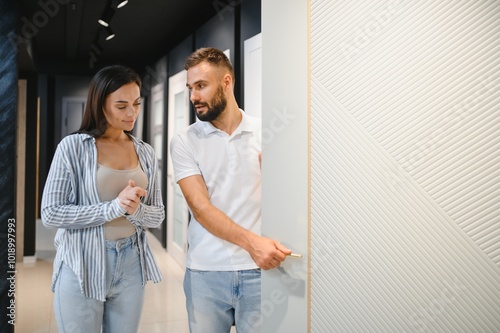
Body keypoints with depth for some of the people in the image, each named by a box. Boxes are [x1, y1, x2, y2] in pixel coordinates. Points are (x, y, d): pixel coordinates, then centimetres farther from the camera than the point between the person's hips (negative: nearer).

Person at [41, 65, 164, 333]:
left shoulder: (145, 153, 5)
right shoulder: (73, 146, -8)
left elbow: (158, 215, 6)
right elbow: (50, 213, -12)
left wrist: (135, 210, -16)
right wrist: (114, 207, -21)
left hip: (131, 266, 4)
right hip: (82, 267, -4)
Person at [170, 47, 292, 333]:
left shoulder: (263, 133, 2)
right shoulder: (184, 142, 0)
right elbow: (201, 208, -9)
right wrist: (252, 242, -22)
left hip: (259, 268, 0)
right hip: (206, 271, 0)